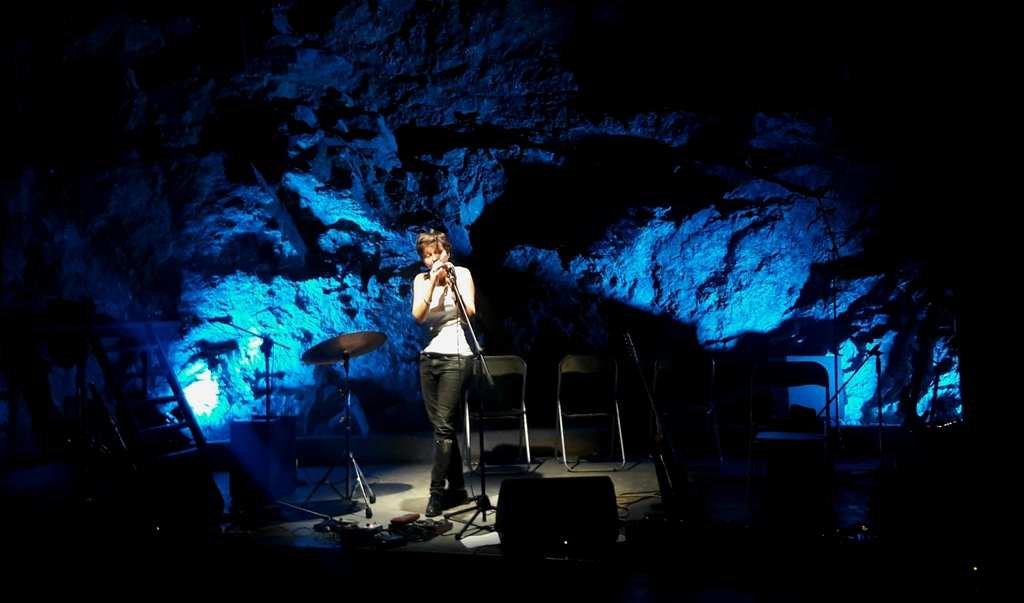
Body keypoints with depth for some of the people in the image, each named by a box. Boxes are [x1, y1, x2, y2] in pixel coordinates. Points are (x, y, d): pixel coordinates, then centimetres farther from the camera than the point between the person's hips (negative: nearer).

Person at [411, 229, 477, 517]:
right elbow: (418, 315, -6)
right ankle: (457, 488, 18)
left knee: (443, 425, -11)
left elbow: (470, 310, -10)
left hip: (456, 356, -5)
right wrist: (433, 282, -13)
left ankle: (437, 492, -7)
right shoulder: (421, 280, 9)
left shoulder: (462, 273, 1)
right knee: (440, 426, 8)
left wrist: (451, 281, -14)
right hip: (429, 356, 5)